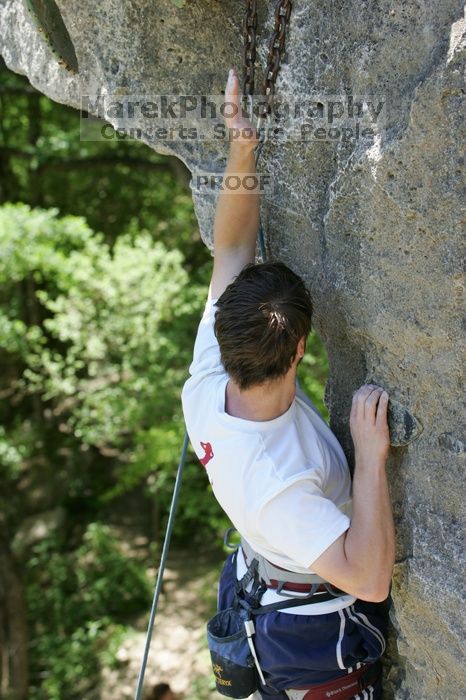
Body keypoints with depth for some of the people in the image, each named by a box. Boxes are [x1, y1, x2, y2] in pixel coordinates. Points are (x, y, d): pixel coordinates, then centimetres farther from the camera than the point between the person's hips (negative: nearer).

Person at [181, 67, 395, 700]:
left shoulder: (207, 385, -24)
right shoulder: (270, 481, -44)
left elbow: (230, 252, -17)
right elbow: (370, 579, -37)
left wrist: (243, 150, -27)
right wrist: (372, 457, -41)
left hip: (259, 586, 6)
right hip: (319, 639, -5)